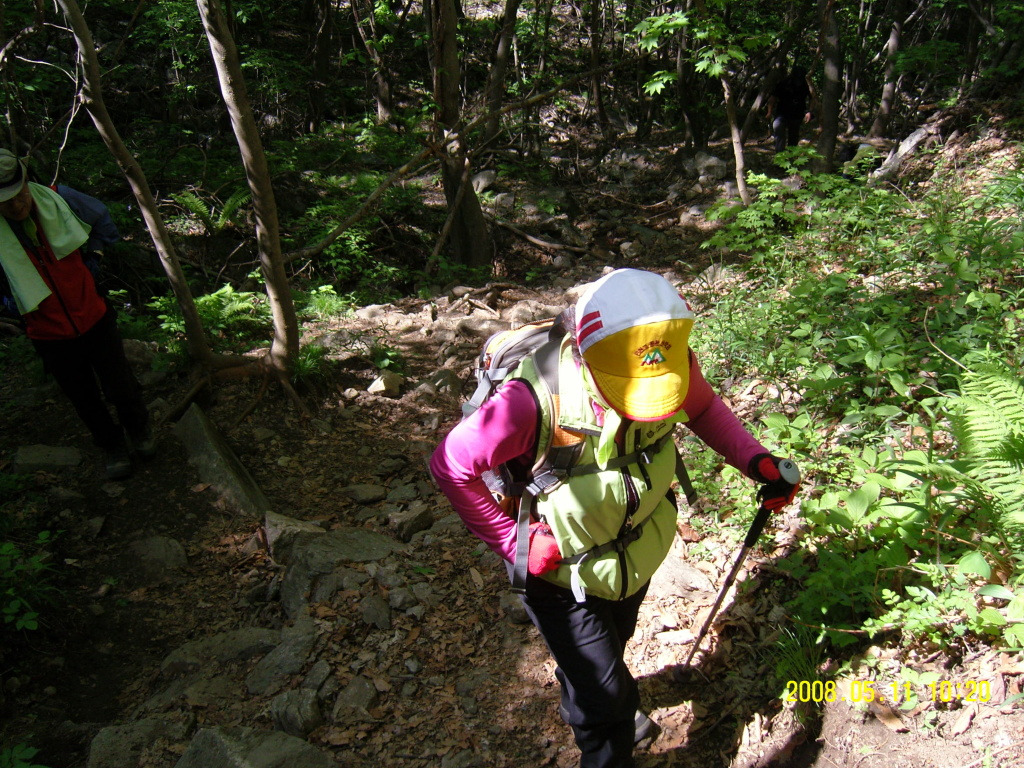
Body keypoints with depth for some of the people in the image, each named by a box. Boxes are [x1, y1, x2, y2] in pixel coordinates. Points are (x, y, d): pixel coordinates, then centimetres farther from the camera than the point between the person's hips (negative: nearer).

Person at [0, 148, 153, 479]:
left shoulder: (58, 199, -13)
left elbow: (102, 219, 8)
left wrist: (93, 259, 3)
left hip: (94, 318, 1)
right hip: (49, 335, 0)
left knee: (121, 388, 10)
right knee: (86, 401, 14)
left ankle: (138, 430, 40)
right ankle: (112, 446, 39)